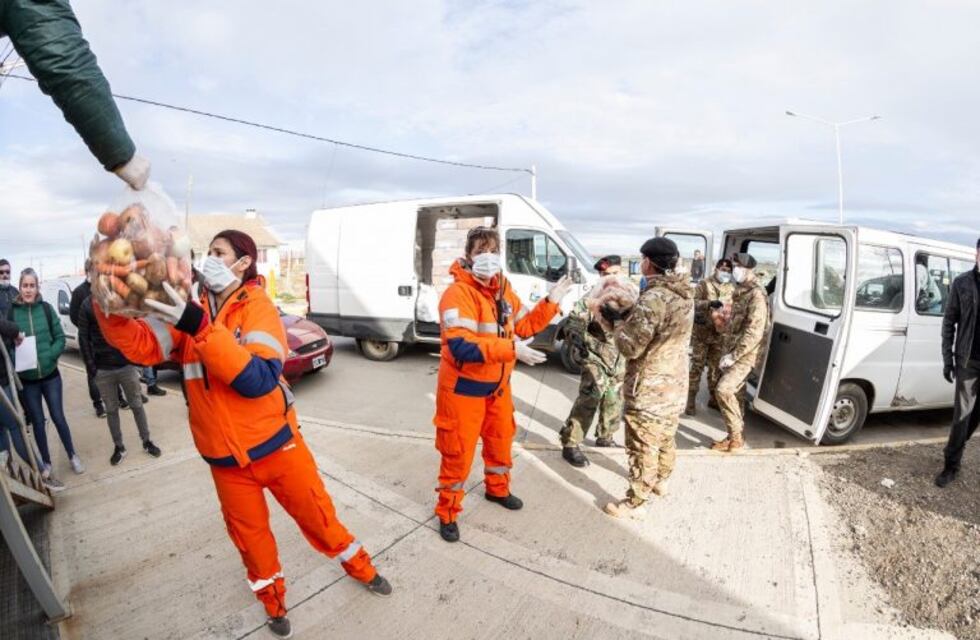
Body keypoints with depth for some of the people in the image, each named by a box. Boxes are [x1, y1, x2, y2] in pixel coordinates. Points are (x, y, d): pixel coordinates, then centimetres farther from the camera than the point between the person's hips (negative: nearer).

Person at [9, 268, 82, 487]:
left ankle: (72, 456, 26)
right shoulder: (11, 311, -6)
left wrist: (49, 356, -15)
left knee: (58, 417, 7)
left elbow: (60, 338, 0)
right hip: (27, 379, 0)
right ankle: (46, 468, 25)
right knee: (38, 422, 10)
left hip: (50, 375, 0)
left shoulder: (46, 308, -3)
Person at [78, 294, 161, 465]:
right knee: (111, 410, 12)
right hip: (102, 370, 1)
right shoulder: (87, 305, -3)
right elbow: (83, 338, 0)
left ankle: (147, 441, 24)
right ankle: (119, 447, 26)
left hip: (127, 365, -1)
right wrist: (92, 366, -5)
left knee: (137, 405, 11)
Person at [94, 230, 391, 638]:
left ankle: (359, 567, 38)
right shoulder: (191, 311, 2)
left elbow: (258, 378, -27)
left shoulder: (257, 305, -13)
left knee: (317, 516, 11)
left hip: (276, 444, -4)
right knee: (249, 534, 19)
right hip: (224, 458, 4)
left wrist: (199, 326, -35)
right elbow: (142, 346, -11)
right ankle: (273, 601, 44)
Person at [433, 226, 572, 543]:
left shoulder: (503, 288, 3)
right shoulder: (458, 293, -23)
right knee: (458, 452, 6)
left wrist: (550, 303, -1)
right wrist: (511, 349, -39)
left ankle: (497, 489, 51)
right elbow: (462, 347, -34)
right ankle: (447, 513, 29)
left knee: (501, 440, 24)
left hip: (498, 385, 8)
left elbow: (523, 326, 9)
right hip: (464, 388, -7)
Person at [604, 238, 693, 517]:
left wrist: (620, 326, -3)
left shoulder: (653, 298, -25)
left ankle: (635, 502, 17)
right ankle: (660, 481, 46)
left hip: (649, 389, -9)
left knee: (642, 447, 4)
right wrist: (631, 319, 6)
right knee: (666, 438, 26)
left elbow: (630, 347, -22)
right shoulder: (685, 296, 5)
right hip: (675, 384, 9)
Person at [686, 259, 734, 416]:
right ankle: (690, 400, 5)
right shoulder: (704, 284, -4)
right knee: (697, 366, -1)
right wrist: (709, 303, -30)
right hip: (701, 333, -4)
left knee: (716, 367, 13)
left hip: (720, 335, 4)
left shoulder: (730, 288, 9)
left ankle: (713, 398, 28)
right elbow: (693, 303, -15)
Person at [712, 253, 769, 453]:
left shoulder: (756, 295, -15)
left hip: (745, 355, -9)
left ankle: (735, 438, -6)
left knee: (723, 390, -17)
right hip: (732, 352, 9)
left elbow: (754, 333, -22)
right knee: (735, 393, 13)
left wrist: (733, 355, -22)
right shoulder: (739, 292, 13)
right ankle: (736, 434, 23)